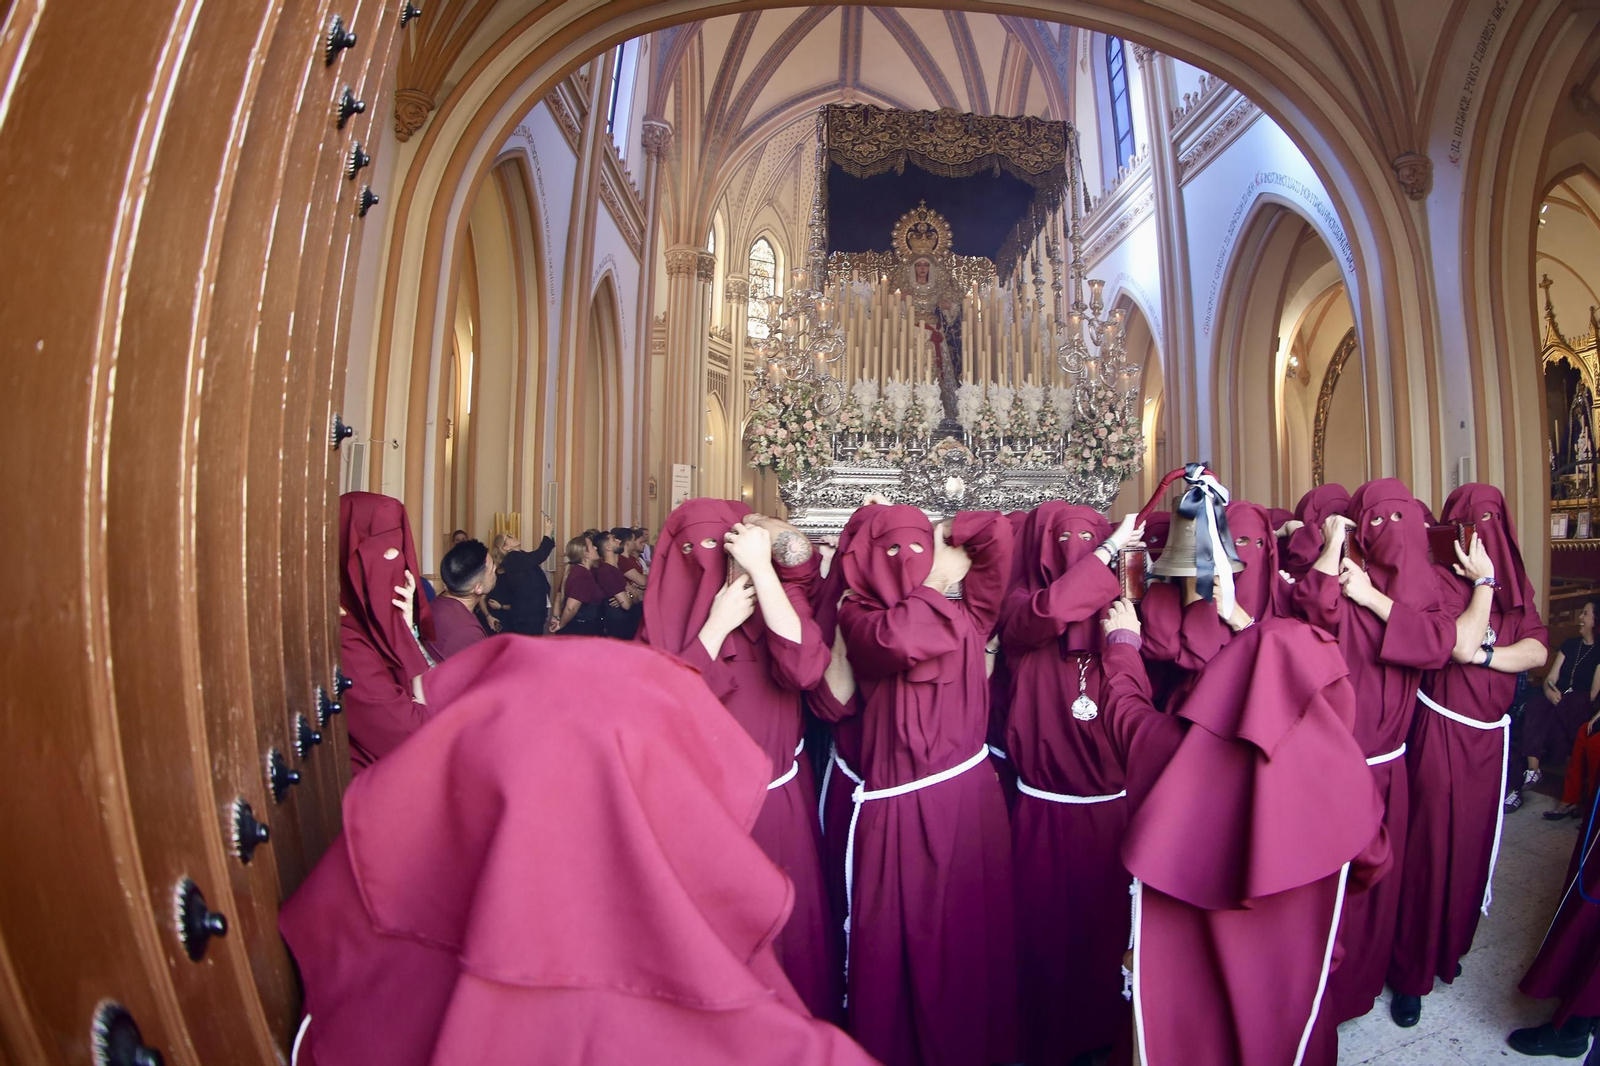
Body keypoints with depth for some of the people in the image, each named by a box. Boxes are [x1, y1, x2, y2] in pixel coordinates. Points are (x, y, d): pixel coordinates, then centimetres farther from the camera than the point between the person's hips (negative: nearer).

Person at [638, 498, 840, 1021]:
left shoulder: (778, 593, -5)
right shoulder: (665, 613, -1)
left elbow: (805, 668, -25)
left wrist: (761, 568, -25)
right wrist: (717, 623, -18)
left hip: (772, 799, -1)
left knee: (781, 925, 11)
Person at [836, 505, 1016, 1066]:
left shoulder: (965, 614, 6)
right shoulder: (861, 616, -7)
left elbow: (997, 533, -1)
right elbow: (898, 640, -30)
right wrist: (924, 577, -15)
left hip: (973, 794, 5)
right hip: (904, 809, -4)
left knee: (977, 935, 17)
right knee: (905, 943, 9)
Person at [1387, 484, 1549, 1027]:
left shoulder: (1515, 583, 7)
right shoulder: (1438, 576, -9)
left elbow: (1537, 651, -4)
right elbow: (1460, 644, -22)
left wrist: (1484, 654, -20)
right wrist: (1484, 581, -16)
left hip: (1489, 734, 5)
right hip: (1440, 731, -5)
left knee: (1473, 841, 13)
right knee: (1430, 845, 1)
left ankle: (1449, 947, 33)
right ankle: (1411, 972, 14)